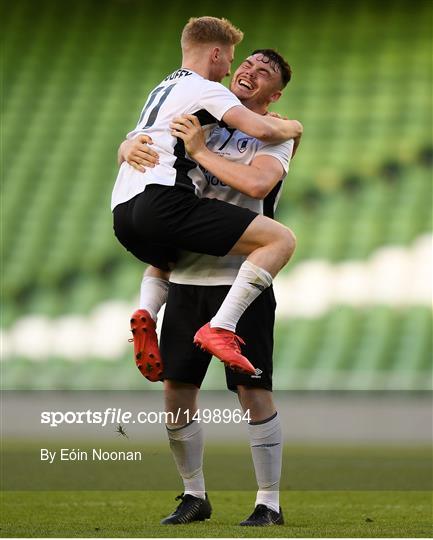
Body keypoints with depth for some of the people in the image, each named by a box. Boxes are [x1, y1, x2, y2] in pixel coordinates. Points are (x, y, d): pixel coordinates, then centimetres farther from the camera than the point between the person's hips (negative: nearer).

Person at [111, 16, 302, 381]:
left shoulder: (161, 90, 31)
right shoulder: (206, 89, 5)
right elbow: (260, 129, -10)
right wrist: (290, 129, 15)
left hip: (123, 211, 9)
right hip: (162, 201, -9)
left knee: (169, 257, 43)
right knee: (280, 239, -10)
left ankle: (146, 314, 10)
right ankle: (220, 328, -22)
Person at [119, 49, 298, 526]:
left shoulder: (274, 137, 0)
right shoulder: (200, 123, 14)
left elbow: (256, 183, -21)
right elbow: (132, 146, 14)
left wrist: (201, 151, -17)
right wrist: (130, 148, -10)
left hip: (239, 279, -5)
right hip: (187, 277, 5)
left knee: (253, 391, -6)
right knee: (176, 389, 4)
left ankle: (269, 503, 4)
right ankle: (194, 496, 18)